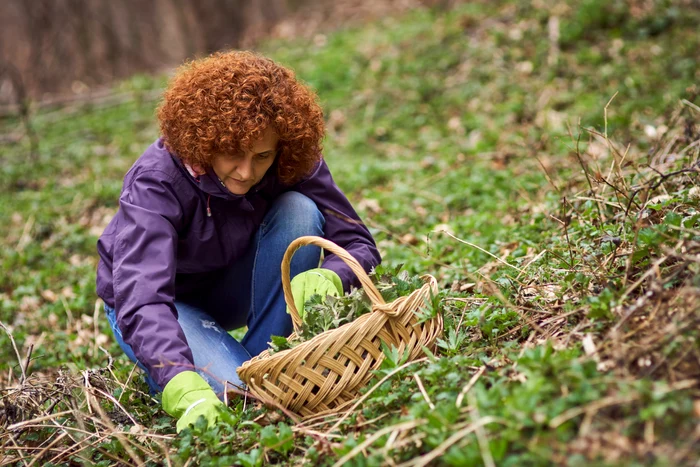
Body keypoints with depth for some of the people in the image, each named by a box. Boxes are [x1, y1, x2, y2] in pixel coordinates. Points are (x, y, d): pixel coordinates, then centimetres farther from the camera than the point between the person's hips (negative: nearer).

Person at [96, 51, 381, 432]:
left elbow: (358, 244, -19)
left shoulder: (293, 164, -22)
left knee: (298, 210, -25)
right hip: (165, 302, -4)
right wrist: (184, 390, -59)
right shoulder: (155, 181, -33)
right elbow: (141, 298, -44)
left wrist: (327, 276, -44)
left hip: (232, 289, 4)